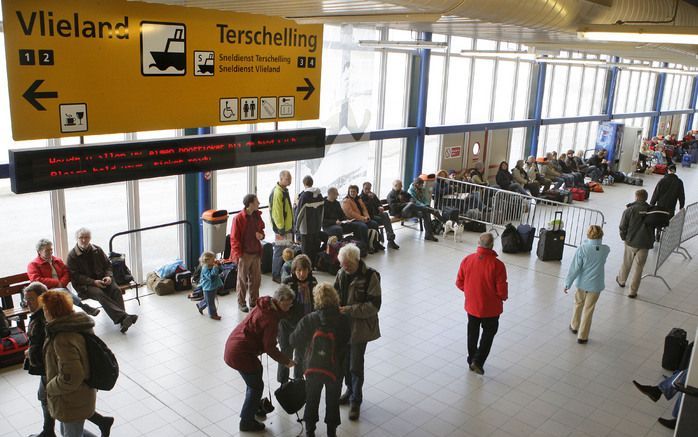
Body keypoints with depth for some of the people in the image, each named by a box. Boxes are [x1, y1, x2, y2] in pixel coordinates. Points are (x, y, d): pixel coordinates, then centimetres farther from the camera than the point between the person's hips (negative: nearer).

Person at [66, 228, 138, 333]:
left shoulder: (97, 250, 12)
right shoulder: (72, 256, 0)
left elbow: (108, 265, 18)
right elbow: (75, 276, -7)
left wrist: (109, 276, -5)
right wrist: (93, 282, -19)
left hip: (101, 279, 4)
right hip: (85, 285, -4)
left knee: (116, 290, -26)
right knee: (99, 294, -33)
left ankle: (122, 320, -38)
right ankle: (124, 317, -46)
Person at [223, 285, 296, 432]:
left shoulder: (265, 305, 1)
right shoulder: (270, 319, -24)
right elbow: (269, 348, -19)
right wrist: (286, 361, -7)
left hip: (233, 344, 9)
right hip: (240, 353, -9)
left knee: (256, 372, 26)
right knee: (256, 386, 6)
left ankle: (253, 407, 41)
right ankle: (247, 422, 19)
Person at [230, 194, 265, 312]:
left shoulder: (257, 216, 4)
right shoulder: (238, 218, -15)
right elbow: (234, 238, -12)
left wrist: (261, 235, -4)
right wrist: (238, 254, -16)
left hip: (256, 253, 6)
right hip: (244, 254, -6)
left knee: (256, 278, 14)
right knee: (242, 280, 6)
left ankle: (254, 301, 29)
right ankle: (241, 303, 18)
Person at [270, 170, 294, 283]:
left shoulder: (284, 190, 12)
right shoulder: (277, 193, -20)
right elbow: (277, 212, -22)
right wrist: (281, 229, -21)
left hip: (287, 226, 10)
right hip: (281, 228, -10)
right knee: (279, 252, -1)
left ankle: (283, 274, 27)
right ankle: (276, 276, 9)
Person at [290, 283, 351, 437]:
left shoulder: (309, 320, -14)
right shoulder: (344, 320, -15)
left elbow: (295, 340, -7)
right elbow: (347, 343, -11)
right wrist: (339, 358, 7)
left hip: (313, 367, 1)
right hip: (335, 368, 0)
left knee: (311, 400, 21)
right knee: (332, 401, 20)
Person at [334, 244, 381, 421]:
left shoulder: (370, 276, -17)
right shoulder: (342, 273, -1)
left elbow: (374, 305, -18)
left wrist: (350, 310, -25)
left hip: (360, 327, -5)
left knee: (356, 365, 2)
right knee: (345, 361, 18)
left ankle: (356, 400, 19)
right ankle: (350, 390, 40)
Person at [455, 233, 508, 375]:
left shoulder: (467, 260, -12)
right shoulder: (497, 265, -23)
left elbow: (459, 283, -2)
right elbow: (502, 291, -19)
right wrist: (503, 297, 4)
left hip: (471, 305, 3)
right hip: (490, 308, -3)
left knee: (472, 333, 22)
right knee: (488, 333, 18)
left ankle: (471, 360, 35)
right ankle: (478, 362, 12)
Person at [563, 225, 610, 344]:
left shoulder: (582, 248, -18)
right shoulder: (606, 249, -11)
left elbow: (575, 268, -15)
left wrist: (568, 283, -7)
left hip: (582, 283, 0)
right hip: (595, 285, 0)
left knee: (578, 304, 24)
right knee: (588, 310, 8)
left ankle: (574, 326, 43)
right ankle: (582, 336, 14)